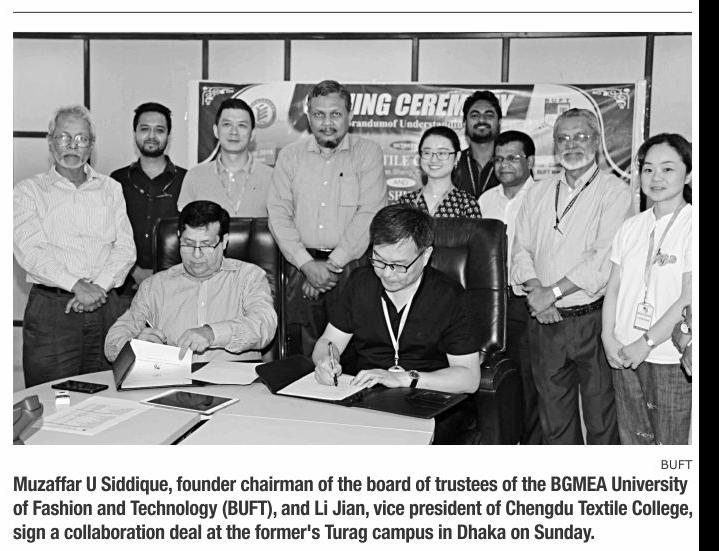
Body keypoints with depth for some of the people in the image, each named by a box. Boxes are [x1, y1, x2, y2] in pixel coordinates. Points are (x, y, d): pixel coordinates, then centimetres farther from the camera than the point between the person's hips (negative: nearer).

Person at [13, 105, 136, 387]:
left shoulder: (110, 188, 14)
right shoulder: (28, 191, 6)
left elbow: (125, 248, 4)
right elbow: (29, 250, -8)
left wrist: (99, 285, -12)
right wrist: (76, 285, -20)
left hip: (105, 307, 3)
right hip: (50, 308, -2)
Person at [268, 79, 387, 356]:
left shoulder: (368, 153, 4)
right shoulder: (290, 156, 12)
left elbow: (369, 214, -6)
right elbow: (279, 214, 3)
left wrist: (332, 264, -11)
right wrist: (307, 264, -9)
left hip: (351, 267, -2)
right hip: (302, 266, 2)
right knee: (302, 356, -1)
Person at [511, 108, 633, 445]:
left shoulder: (614, 191, -2)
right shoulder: (539, 193, 14)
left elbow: (604, 259, -13)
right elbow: (521, 248, 8)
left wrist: (553, 292, -15)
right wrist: (535, 290, -9)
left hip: (593, 319, -4)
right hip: (544, 320, 4)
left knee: (601, 420, 4)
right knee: (554, 420, 12)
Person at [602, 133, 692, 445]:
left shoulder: (689, 226, -7)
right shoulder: (631, 227, 9)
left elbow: (688, 299, -13)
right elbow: (614, 286, 9)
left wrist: (646, 343, -13)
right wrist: (609, 338, -3)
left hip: (671, 360, -4)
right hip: (624, 356, 5)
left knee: (670, 442, 3)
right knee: (631, 440, 13)